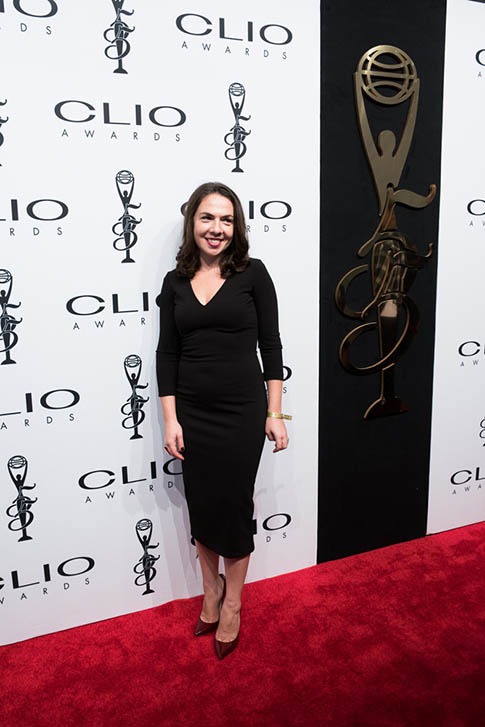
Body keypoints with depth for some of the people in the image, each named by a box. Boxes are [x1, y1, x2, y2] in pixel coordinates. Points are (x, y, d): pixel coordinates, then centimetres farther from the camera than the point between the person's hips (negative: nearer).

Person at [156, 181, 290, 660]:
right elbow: (167, 353, 4)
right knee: (200, 506, 13)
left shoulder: (252, 273, -4)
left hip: (242, 410, -3)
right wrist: (170, 419, -2)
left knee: (234, 505, 7)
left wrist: (274, 413, -5)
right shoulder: (175, 282, 4)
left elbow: (270, 345, -3)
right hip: (192, 412, 3)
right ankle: (210, 591, 37)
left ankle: (232, 603, 30)